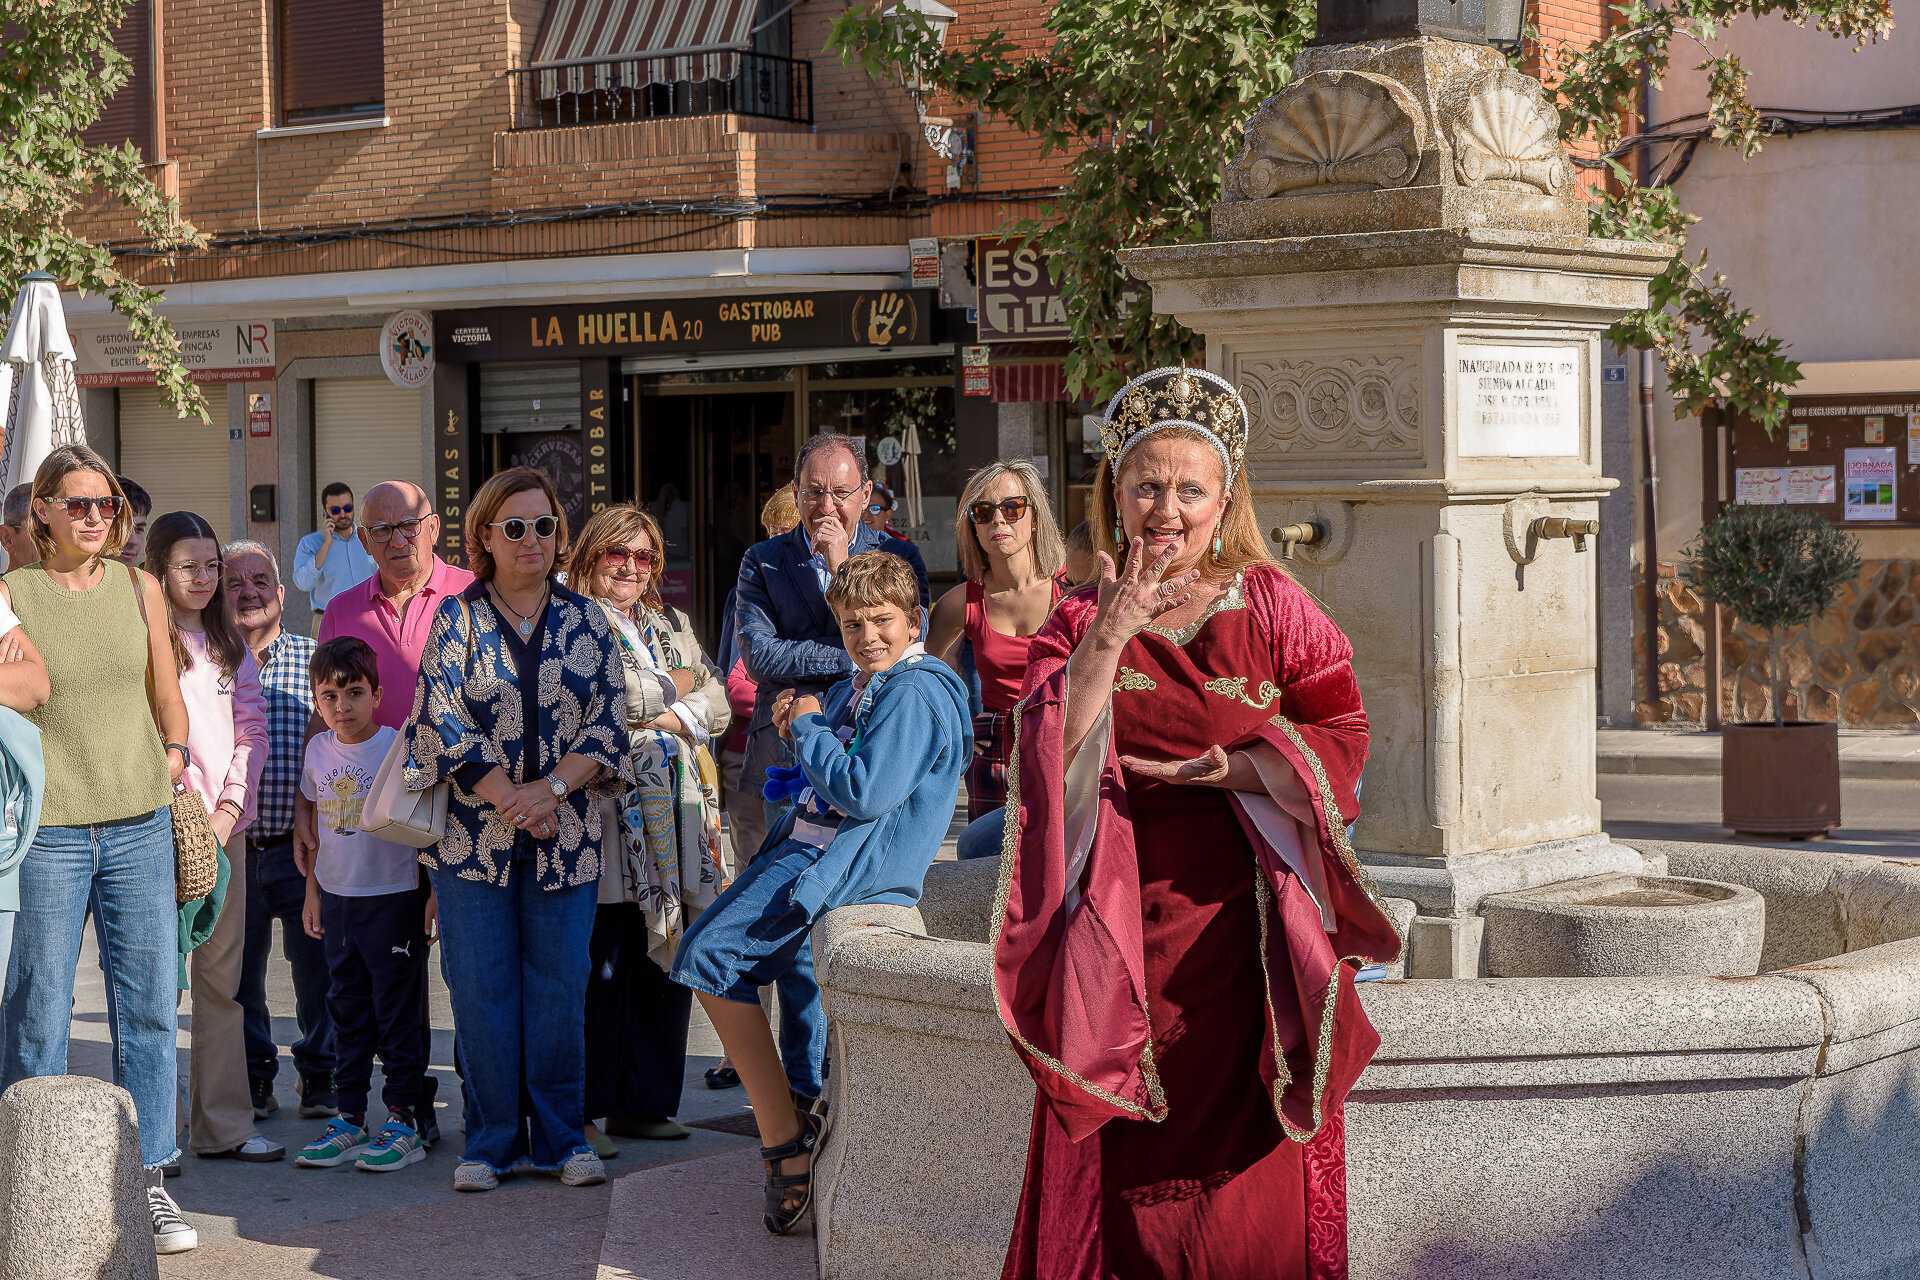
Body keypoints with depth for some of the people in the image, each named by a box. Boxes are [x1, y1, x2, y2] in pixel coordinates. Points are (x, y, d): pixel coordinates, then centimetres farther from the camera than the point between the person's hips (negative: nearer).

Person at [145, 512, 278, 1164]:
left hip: (224, 825, 5)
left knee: (222, 975, 6)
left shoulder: (229, 645, 16)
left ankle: (222, 1124, 9)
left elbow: (251, 730, 12)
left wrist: (229, 807, -1)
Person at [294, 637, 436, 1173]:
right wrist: (312, 893, 15)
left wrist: (435, 894, -9)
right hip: (337, 899, 5)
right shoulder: (318, 751, 4)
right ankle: (349, 1118, 18)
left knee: (398, 1011, -1)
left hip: (395, 897, -5)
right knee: (346, 1011, 11)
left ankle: (403, 1122, 5)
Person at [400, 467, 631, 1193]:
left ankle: (562, 1139, 13)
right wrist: (508, 798, -13)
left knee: (560, 989, 4)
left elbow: (608, 724, 2)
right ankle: (491, 1142, 11)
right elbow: (443, 723, -5)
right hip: (473, 833, -1)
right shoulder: (457, 620, 3)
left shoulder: (587, 622, 8)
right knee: (480, 990, 1)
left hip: (566, 834, 1)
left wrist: (550, 789, -12)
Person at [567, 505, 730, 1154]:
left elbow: (716, 701, 16)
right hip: (607, 806, -7)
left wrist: (676, 716, -3)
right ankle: (582, 1110, -2)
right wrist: (672, 691, -4)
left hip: (675, 809, 7)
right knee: (600, 963, -9)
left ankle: (645, 1102, 15)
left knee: (667, 959, 6)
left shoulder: (672, 627, 24)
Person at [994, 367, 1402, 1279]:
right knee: (1128, 1172, 2)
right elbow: (1047, 751, -8)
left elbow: (1344, 734, 0)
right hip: (1127, 924, 1)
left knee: (1255, 1173, -1)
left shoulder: (1269, 604, 6)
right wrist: (1109, 638, -19)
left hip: (1250, 923, -1)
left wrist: (1236, 769, -14)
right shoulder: (1078, 623, 7)